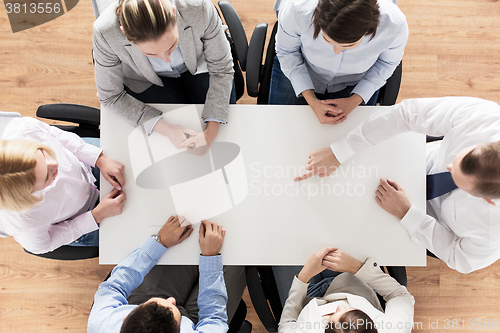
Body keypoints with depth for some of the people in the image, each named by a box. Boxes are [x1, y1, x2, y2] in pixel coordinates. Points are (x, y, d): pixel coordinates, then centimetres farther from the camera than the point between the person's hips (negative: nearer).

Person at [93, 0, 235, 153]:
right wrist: (166, 129, -33)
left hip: (198, 65, 2)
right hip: (146, 80, -1)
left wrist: (211, 132, -31)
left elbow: (221, 69, -22)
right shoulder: (106, 33, -36)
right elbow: (111, 96, -21)